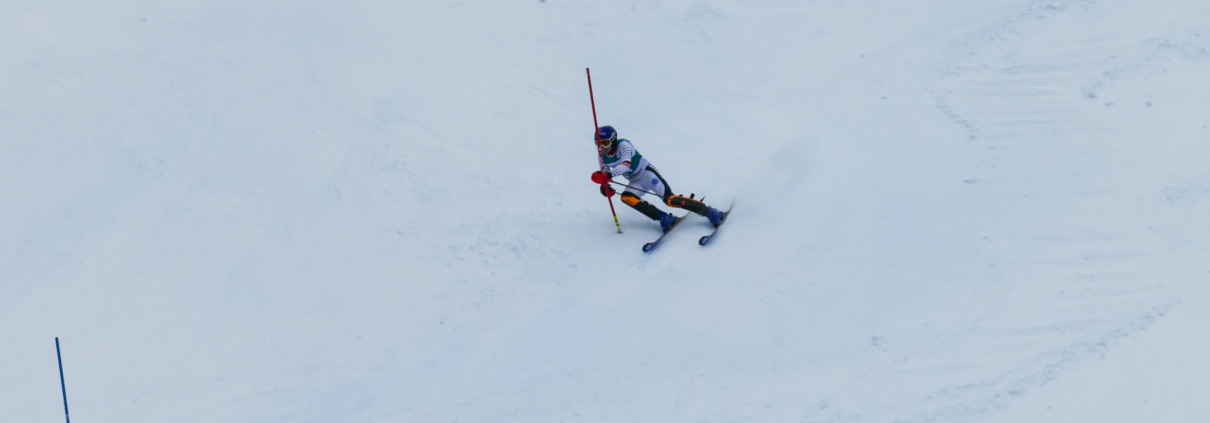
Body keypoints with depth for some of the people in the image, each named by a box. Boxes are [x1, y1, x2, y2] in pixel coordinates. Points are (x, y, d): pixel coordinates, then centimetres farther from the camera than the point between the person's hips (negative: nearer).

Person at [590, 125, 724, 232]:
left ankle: (710, 212, -13)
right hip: (636, 183, 7)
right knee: (626, 197, -25)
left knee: (669, 199, -23)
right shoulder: (603, 157, 0)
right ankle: (664, 219, -22)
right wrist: (604, 186, -11)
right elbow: (605, 174, 13)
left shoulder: (623, 145, -20)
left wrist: (609, 175, -51)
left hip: (647, 173, -6)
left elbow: (626, 164, -36)